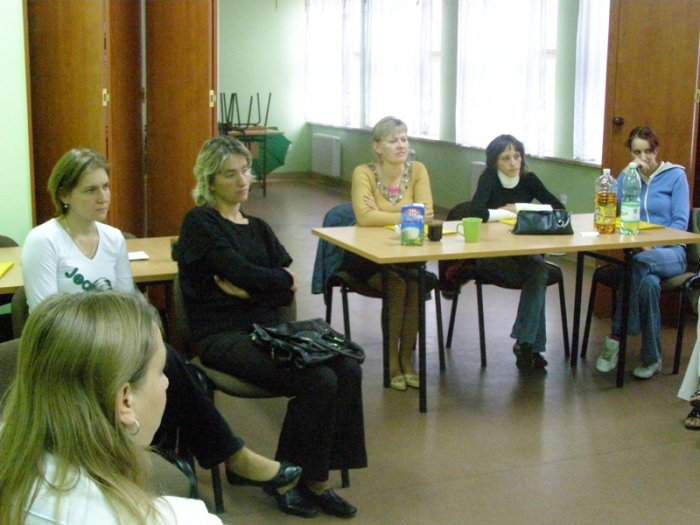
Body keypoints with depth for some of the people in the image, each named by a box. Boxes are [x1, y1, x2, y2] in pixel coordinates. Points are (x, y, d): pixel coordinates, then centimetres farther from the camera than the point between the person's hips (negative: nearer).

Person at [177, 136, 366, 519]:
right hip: (222, 336, -6)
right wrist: (283, 280, 2)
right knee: (318, 381, -25)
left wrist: (249, 290, -10)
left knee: (348, 370, -18)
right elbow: (241, 271, -14)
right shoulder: (200, 223, 0)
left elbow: (287, 293, 7)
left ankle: (316, 479, -8)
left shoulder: (258, 228, 18)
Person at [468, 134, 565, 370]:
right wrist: (508, 211, -13)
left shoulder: (529, 179, 3)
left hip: (523, 252, 4)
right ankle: (533, 345, -22)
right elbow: (477, 212, -27)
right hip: (490, 256, -4)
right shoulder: (489, 178, -9)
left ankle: (525, 342, -25)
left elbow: (559, 208, -3)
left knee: (538, 271, -30)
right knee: (538, 273, -29)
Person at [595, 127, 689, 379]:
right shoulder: (629, 175, 14)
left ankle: (616, 337, -33)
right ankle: (652, 358, -27)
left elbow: (681, 223, -6)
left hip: (669, 252, -2)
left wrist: (655, 243, -22)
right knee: (649, 282, -35)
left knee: (640, 263, -39)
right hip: (638, 252, 2)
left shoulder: (675, 176, 2)